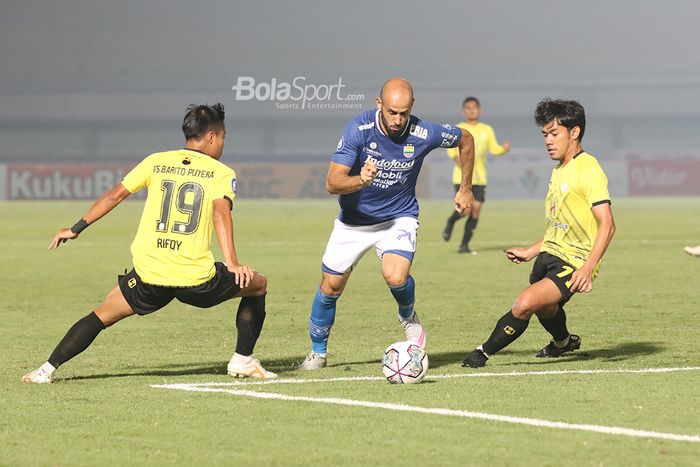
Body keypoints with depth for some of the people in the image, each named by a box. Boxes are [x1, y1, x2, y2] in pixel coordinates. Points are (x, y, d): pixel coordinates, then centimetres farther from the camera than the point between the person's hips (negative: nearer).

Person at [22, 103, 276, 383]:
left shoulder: (156, 162, 12)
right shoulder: (222, 173, 3)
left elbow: (114, 195, 10)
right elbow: (221, 213, -14)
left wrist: (75, 229, 19)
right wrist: (232, 263, -24)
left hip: (149, 277, 2)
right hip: (197, 279, -2)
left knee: (103, 315, 18)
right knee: (257, 285, 22)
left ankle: (48, 369, 5)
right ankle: (243, 361, 19)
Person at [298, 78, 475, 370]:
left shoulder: (423, 134, -22)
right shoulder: (359, 129, -25)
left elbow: (465, 139, 0)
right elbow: (332, 182, -29)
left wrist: (465, 189, 6)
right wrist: (360, 180, -49)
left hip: (399, 217, -1)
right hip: (354, 220, 1)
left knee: (396, 276, -27)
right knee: (330, 288, 5)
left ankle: (408, 317, 8)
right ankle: (318, 352, 29)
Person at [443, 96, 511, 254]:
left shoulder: (487, 129, 11)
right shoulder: (458, 129, 2)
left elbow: (494, 149, 8)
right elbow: (451, 149, -7)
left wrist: (505, 149, -13)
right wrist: (457, 158, -27)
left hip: (480, 177, 3)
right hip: (462, 176, -3)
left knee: (476, 210, -4)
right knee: (466, 210, -15)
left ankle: (464, 245, 6)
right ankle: (450, 222, 20)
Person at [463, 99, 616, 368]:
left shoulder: (588, 170, -17)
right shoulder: (558, 171, 13)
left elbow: (607, 225, -24)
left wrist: (588, 268, -32)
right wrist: (531, 252, 21)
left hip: (574, 262, -10)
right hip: (548, 254, 10)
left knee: (526, 303, -25)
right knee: (544, 308, 29)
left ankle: (485, 352, -9)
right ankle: (564, 341, 61)